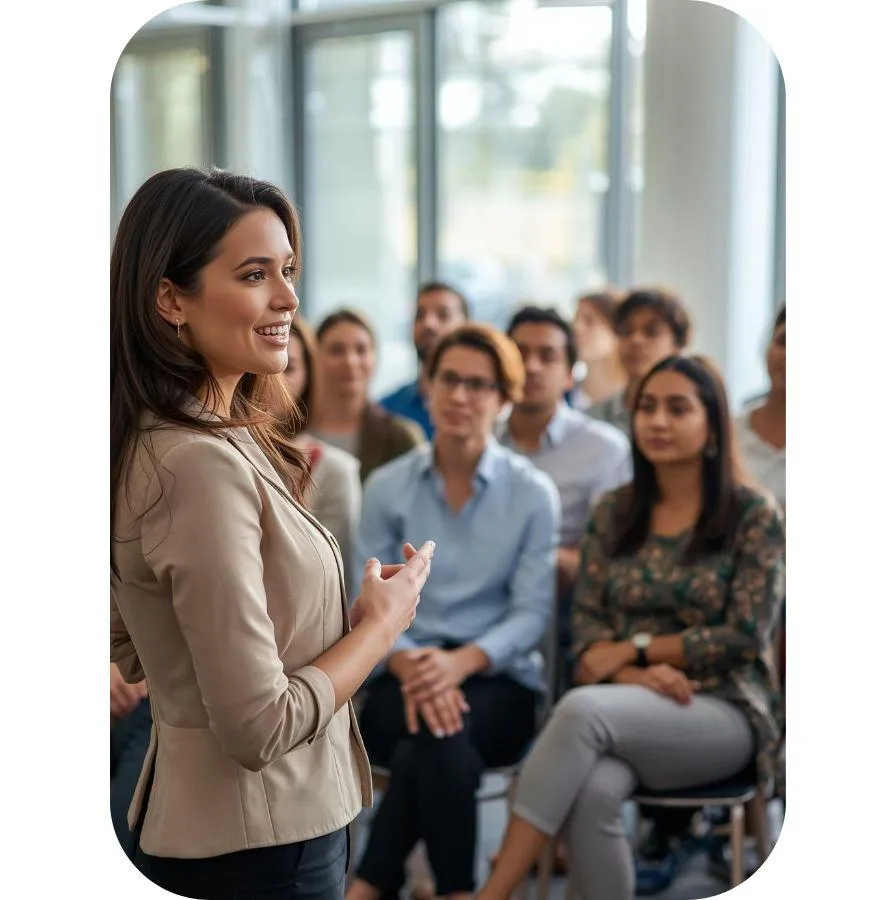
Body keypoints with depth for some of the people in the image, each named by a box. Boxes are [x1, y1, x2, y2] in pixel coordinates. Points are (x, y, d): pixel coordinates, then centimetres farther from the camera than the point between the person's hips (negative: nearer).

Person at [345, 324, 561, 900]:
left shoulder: (533, 493, 3)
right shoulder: (387, 487, 7)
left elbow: (532, 613, -4)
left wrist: (461, 661, -22)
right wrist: (409, 665, -20)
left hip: (498, 681, -1)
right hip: (403, 679, 1)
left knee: (447, 727, -35)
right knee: (439, 731, -35)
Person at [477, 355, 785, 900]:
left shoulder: (754, 515, 0)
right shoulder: (615, 513, 12)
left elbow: (746, 636, -5)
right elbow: (588, 621, 7)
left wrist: (635, 647, -8)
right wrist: (635, 674, -13)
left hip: (725, 713, -3)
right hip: (631, 711, 3)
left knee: (583, 709, -34)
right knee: (592, 793, -34)